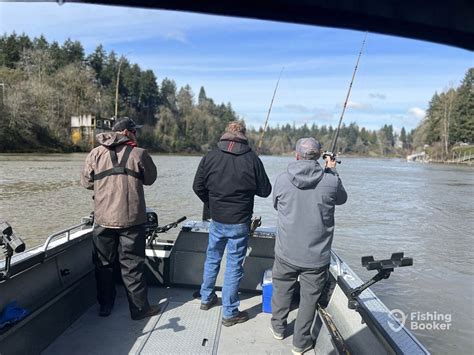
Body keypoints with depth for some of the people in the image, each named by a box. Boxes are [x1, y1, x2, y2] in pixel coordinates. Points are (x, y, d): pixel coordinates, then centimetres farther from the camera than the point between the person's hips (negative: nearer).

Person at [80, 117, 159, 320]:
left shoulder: (96, 153, 2)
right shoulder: (138, 154, -7)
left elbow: (86, 182, 10)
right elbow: (150, 179, 5)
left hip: (103, 219, 3)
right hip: (132, 219, -2)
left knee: (103, 264, 17)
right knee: (132, 264, 7)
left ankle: (105, 306, 29)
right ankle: (139, 308, 16)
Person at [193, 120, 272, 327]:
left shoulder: (210, 157, -5)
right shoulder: (251, 159, -13)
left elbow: (198, 187, 2)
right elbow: (265, 191, -5)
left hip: (216, 221, 3)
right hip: (239, 223, -3)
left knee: (212, 259, 22)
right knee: (234, 266, 7)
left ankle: (206, 298, 39)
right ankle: (230, 313, 18)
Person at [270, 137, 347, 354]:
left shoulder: (282, 180, -10)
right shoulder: (330, 180, -14)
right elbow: (342, 199, 8)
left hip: (286, 253, 2)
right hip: (316, 256, -1)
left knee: (282, 290, 22)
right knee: (309, 298, 14)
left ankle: (278, 328, 42)